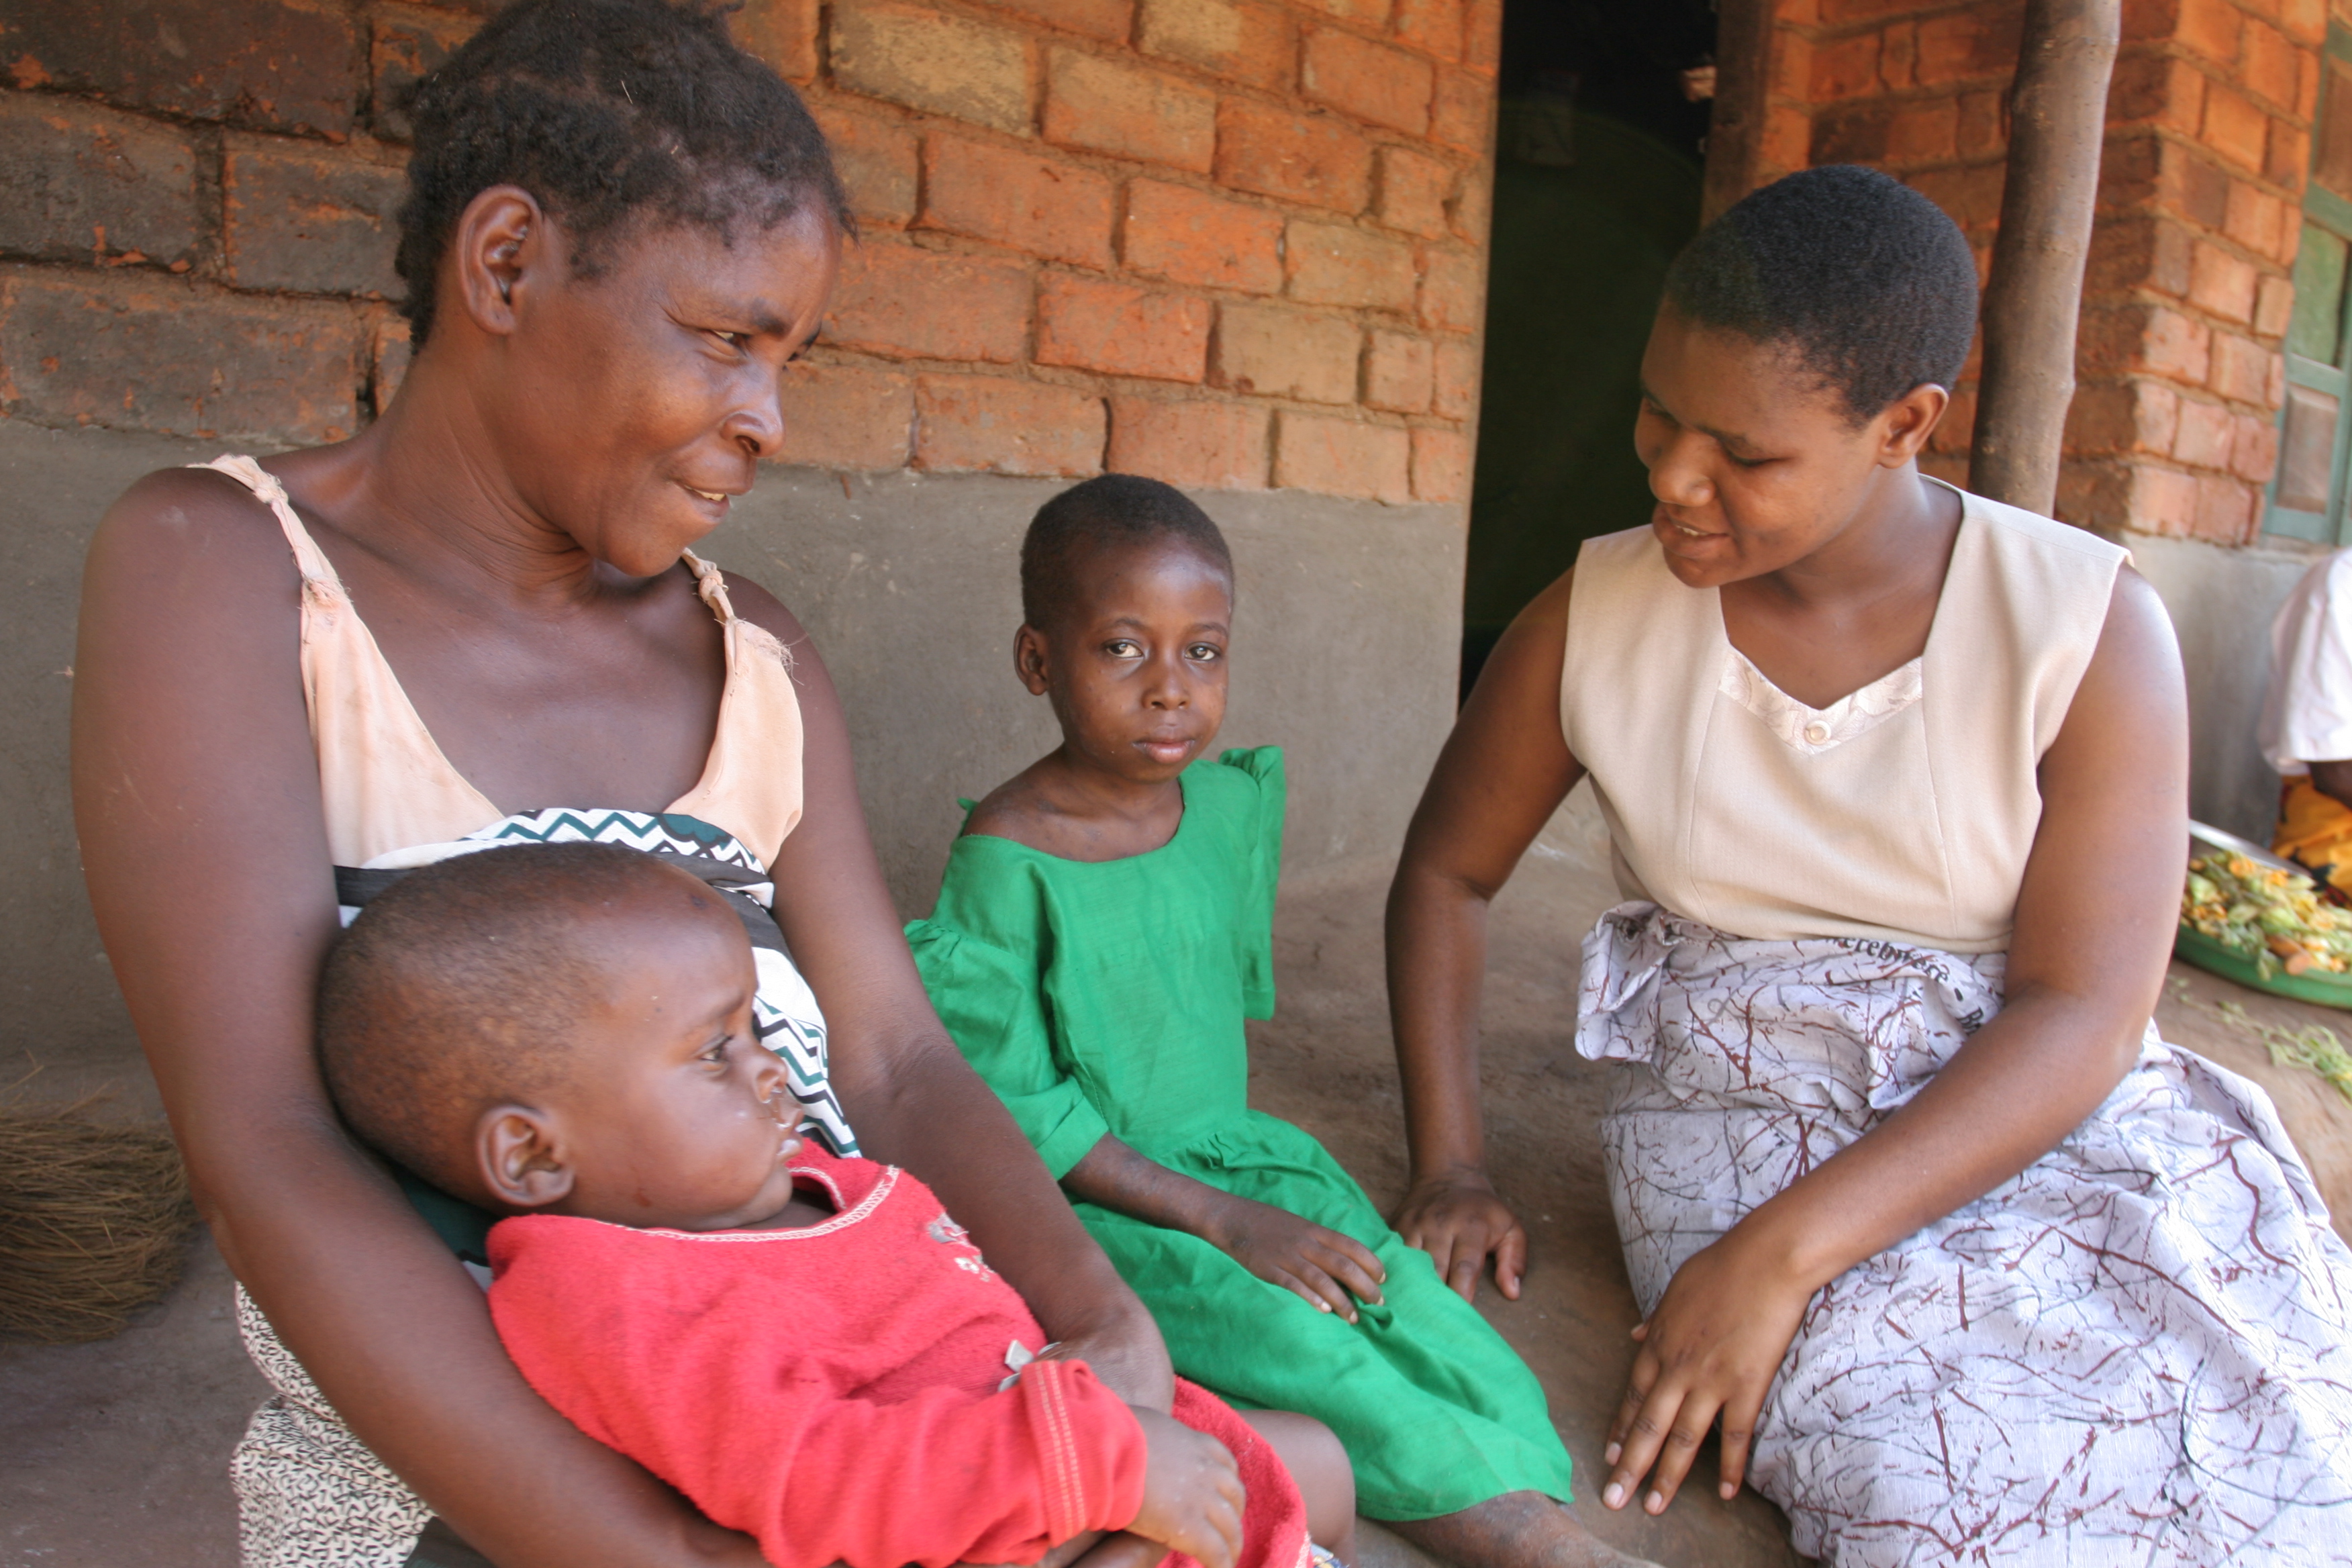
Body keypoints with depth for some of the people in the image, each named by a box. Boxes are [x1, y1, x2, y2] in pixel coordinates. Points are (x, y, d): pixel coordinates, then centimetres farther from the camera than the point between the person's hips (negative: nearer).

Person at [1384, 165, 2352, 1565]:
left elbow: (2085, 1015, -14)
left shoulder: (2092, 629, -8)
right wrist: (1450, 1167, -2)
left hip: (2041, 1115, 1)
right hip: (1738, 1116, -1)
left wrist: (1782, 1251, -24)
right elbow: (1448, 875, 9)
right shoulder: (1597, 618, -2)